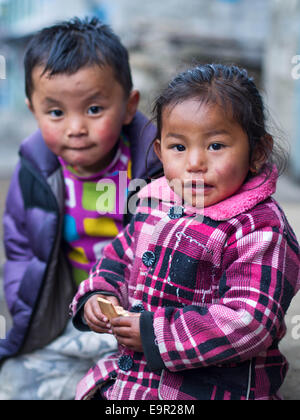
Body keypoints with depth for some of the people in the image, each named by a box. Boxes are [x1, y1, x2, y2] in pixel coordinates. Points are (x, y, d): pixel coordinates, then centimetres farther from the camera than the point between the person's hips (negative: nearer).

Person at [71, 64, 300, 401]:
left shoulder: (260, 229, -18)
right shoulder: (155, 203, 3)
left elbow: (250, 321, -25)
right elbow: (120, 256, 18)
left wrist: (156, 333, -23)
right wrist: (98, 295, -3)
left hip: (217, 385, -6)